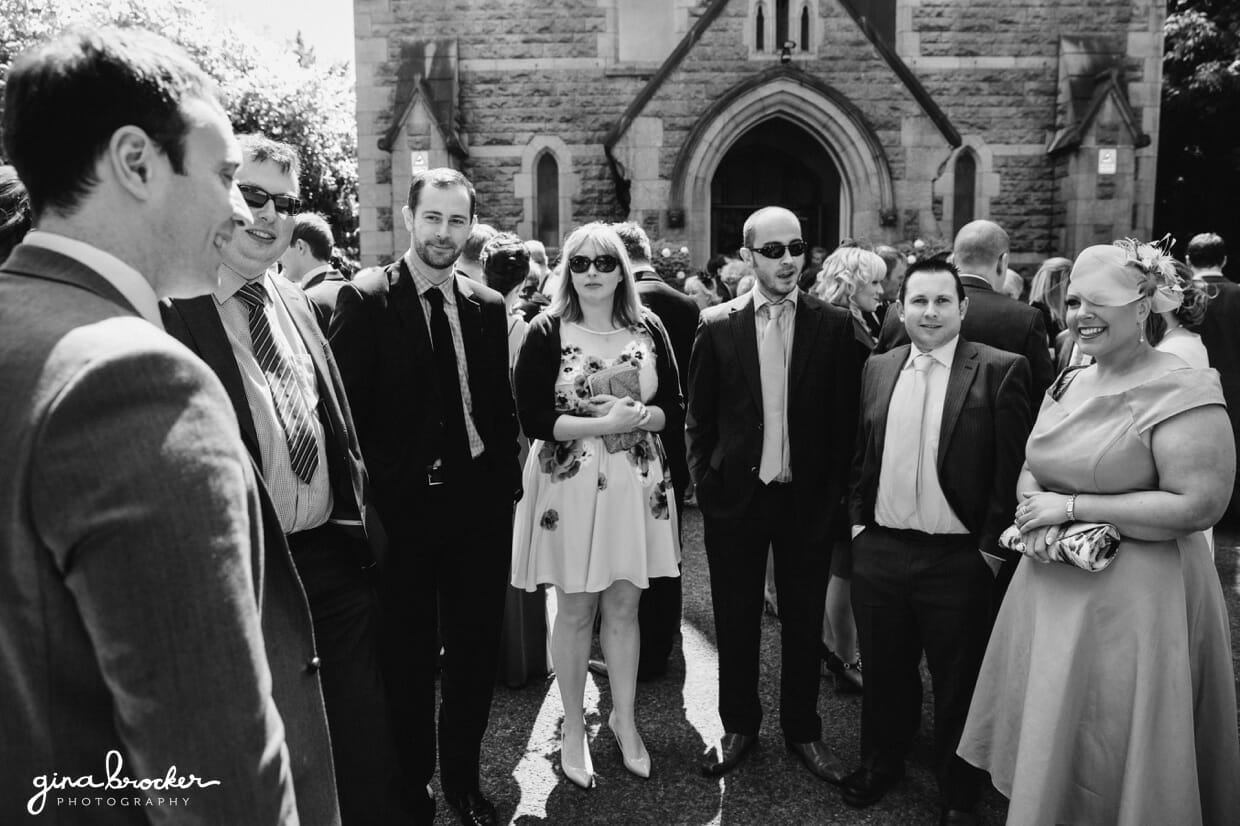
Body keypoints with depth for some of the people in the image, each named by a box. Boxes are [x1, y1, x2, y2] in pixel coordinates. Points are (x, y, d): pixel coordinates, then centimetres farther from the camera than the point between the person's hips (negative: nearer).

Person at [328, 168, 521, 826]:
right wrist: (378, 487, -11)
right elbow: (348, 405, -9)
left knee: (475, 650, 16)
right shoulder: (365, 298, -7)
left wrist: (507, 481, 5)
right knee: (408, 656, 12)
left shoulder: (488, 306, 6)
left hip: (480, 502, 4)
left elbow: (501, 404, 11)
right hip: (403, 505, -4)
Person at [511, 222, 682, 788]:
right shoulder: (547, 333, -5)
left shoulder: (648, 330, 4)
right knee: (574, 610, 8)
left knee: (624, 607, 12)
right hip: (568, 483, -2)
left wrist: (637, 415, -15)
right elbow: (533, 418, -12)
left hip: (636, 484, 3)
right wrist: (607, 422, -20)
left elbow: (674, 409, 5)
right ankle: (573, 726, 27)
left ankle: (624, 718, 31)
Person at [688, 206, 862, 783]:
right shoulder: (717, 326, -2)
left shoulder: (833, 325, -3)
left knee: (804, 622, 14)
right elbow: (698, 416, 3)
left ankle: (802, 730, 33)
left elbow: (844, 417, 0)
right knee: (735, 622, 13)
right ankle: (738, 726, 33)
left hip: (807, 500, 0)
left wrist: (835, 491, -4)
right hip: (735, 496, 0)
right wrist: (706, 482, -2)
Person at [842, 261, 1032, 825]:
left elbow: (1013, 468, -9)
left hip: (958, 560, -4)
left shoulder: (1000, 370, -9)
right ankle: (880, 764, 42)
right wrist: (858, 520, 7)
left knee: (957, 687, 13)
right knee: (883, 674, 20)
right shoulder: (877, 369, 6)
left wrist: (991, 547, -10)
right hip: (878, 551, 4)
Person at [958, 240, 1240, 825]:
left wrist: (1071, 505, -18)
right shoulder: (1069, 384, 7)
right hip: (1052, 586, 7)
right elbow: (1031, 469, 15)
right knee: (1045, 741, 18)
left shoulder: (1184, 392, -15)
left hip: (1139, 596, -6)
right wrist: (1037, 515, -8)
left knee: (1109, 765, 8)